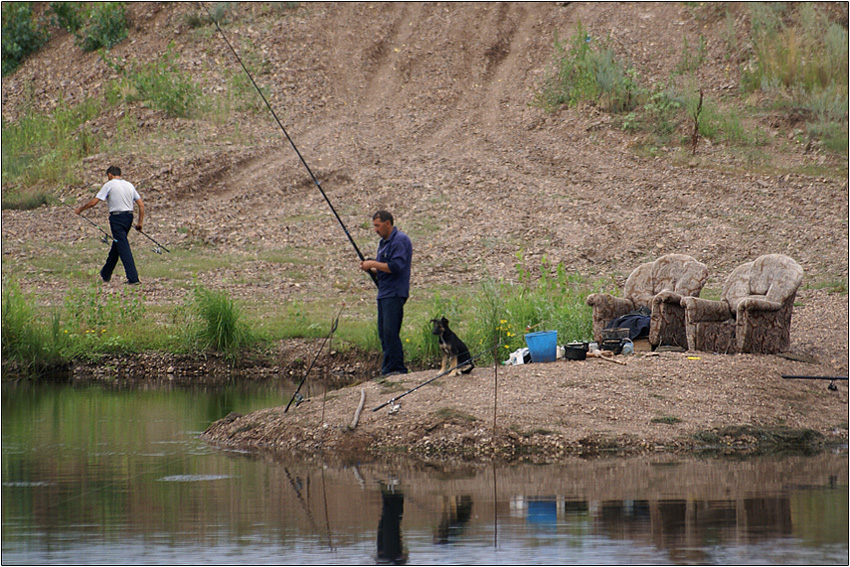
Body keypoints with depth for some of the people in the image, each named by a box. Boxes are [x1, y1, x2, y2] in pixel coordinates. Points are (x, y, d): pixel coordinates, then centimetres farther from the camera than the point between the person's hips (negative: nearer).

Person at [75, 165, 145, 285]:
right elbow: (141, 204, 9)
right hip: (129, 216, 7)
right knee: (116, 246, 18)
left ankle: (133, 278, -16)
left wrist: (80, 209, 10)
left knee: (123, 248, -8)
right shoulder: (129, 185, 14)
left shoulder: (109, 185, -3)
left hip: (117, 218, -7)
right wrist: (140, 222, 13)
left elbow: (94, 202, -5)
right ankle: (106, 274, 30)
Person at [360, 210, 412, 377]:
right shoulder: (384, 242, 20)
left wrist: (373, 264, -13)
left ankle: (397, 369, -13)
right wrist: (371, 269, 9)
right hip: (383, 293, 10)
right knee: (383, 333, 8)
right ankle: (387, 369, 11)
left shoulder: (400, 240, -11)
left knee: (390, 332, -15)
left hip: (395, 293, -10)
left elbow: (396, 267, -20)